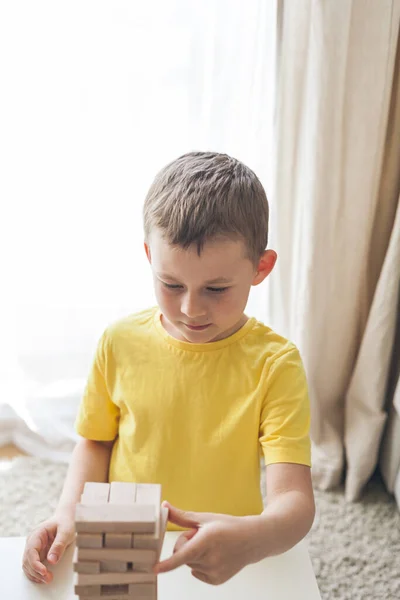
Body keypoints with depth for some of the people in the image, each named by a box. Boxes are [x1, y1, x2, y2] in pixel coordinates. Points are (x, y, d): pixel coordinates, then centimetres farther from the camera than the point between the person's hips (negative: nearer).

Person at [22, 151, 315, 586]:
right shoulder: (120, 343, -3)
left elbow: (295, 501, -17)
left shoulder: (273, 364, -11)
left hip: (225, 572, -1)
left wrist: (252, 539, -38)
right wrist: (69, 512, -7)